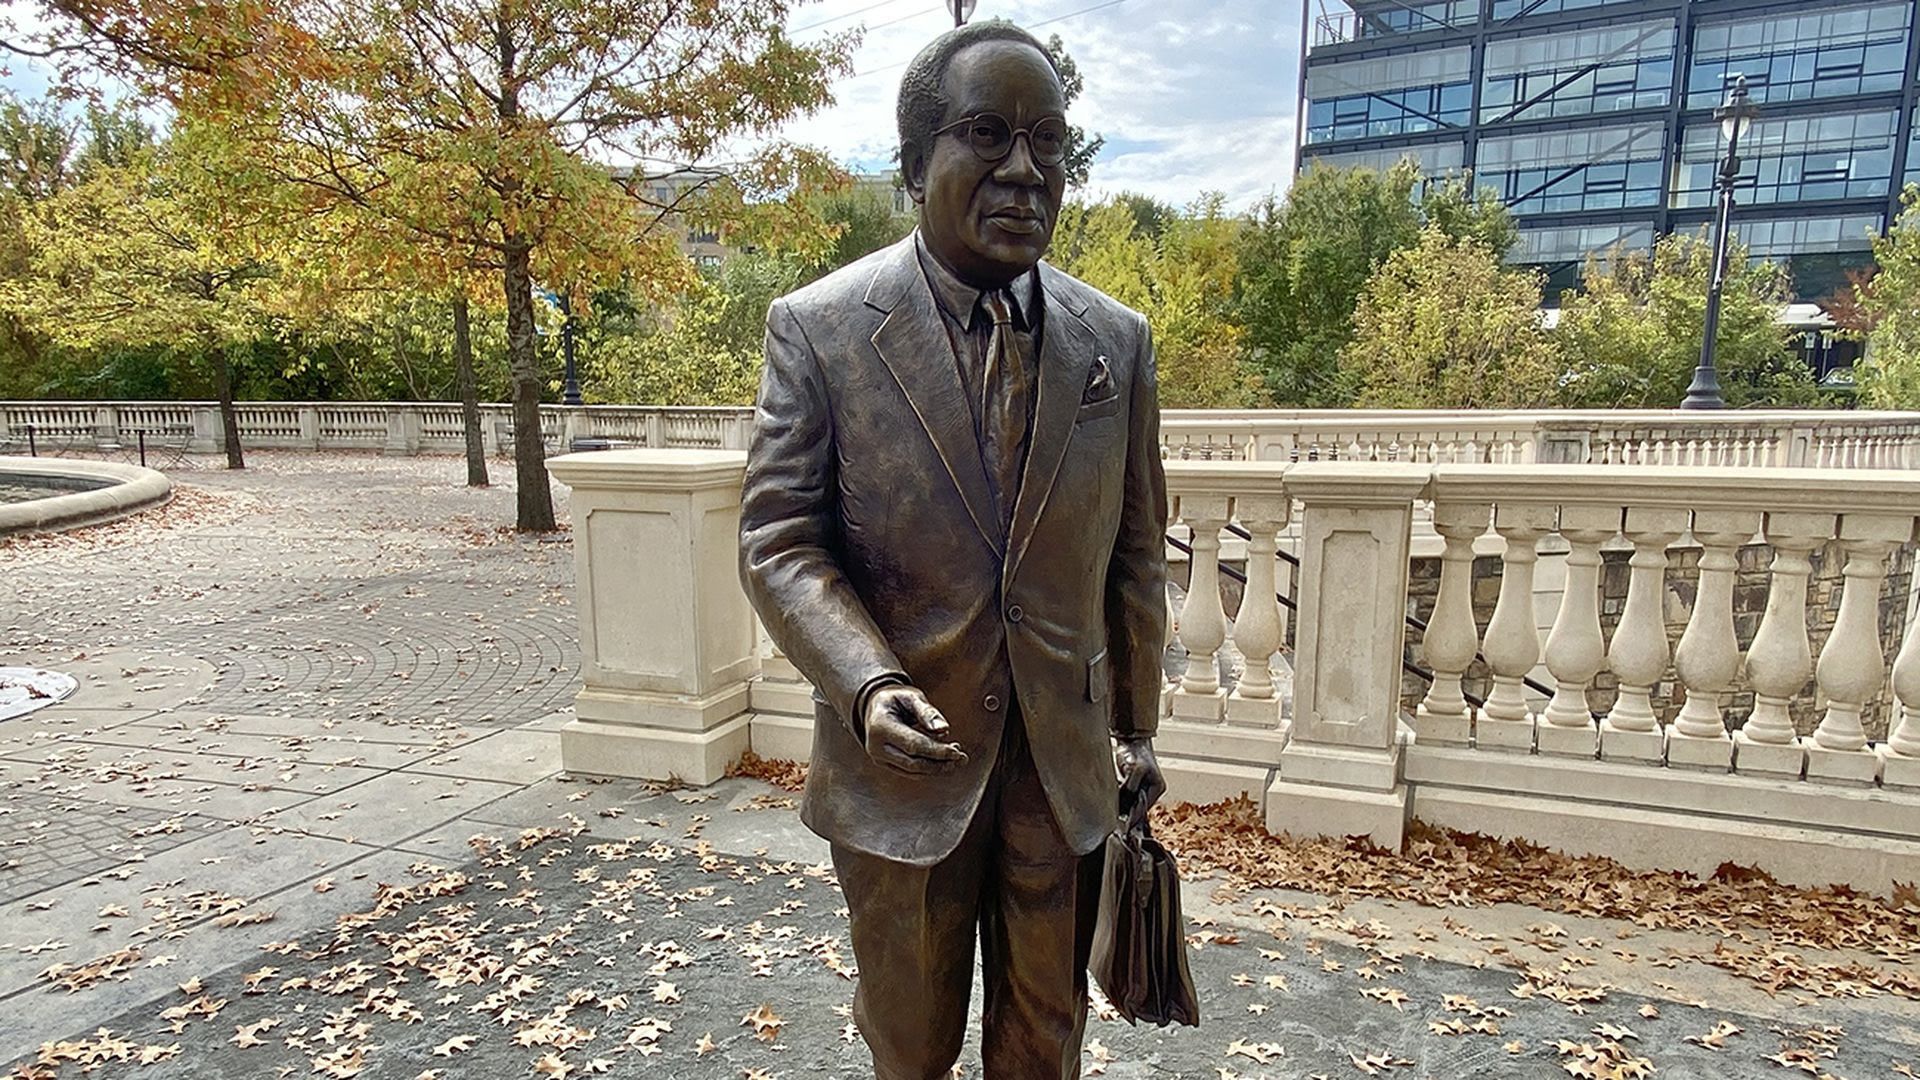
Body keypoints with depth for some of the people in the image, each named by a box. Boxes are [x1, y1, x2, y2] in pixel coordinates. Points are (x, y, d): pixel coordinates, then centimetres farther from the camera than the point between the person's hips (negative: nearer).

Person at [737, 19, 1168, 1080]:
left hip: (1067, 767, 3)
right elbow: (778, 541, -9)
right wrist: (867, 686, -24)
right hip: (902, 762, -2)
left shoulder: (1116, 341, 0)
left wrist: (1136, 730, 11)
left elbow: (1133, 555, 6)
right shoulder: (819, 328, -9)